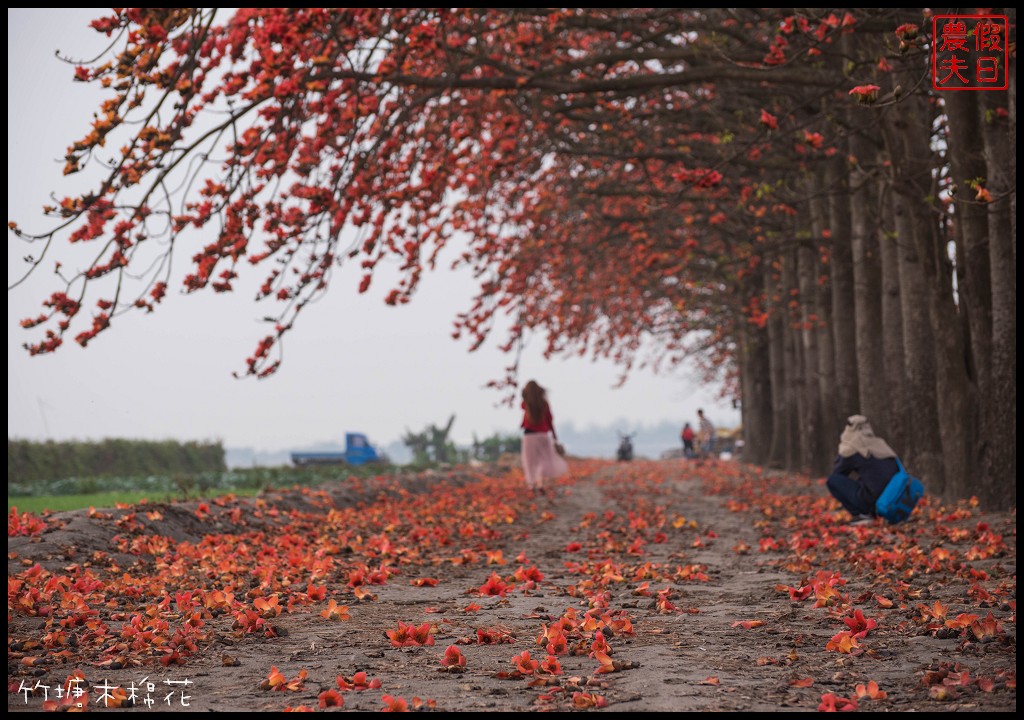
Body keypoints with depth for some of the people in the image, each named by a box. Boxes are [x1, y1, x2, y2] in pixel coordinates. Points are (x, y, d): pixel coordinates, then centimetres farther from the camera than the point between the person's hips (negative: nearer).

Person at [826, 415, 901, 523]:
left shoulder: (850, 449, -2)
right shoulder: (881, 443, 16)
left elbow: (837, 474, 12)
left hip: (872, 501, -7)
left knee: (832, 480, 6)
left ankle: (859, 515, -2)